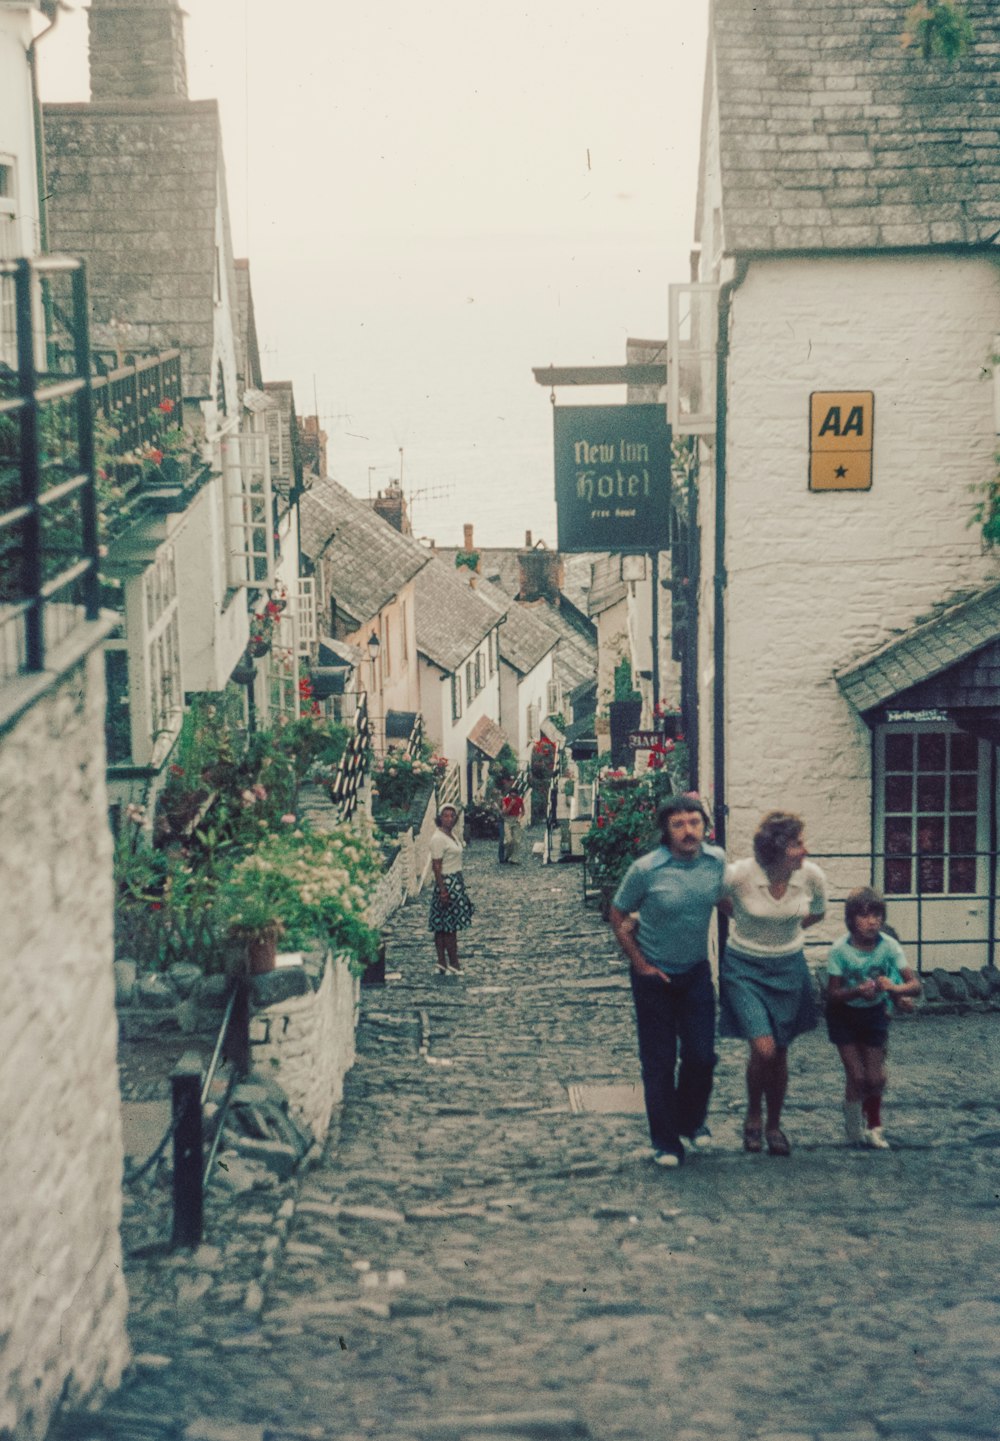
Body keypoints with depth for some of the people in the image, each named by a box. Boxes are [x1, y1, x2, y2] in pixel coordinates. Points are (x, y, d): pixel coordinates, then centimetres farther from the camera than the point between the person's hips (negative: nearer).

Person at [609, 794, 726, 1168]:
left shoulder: (717, 861, -9)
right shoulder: (646, 869, -20)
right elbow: (618, 917, -7)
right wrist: (640, 964, -8)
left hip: (697, 972, 3)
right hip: (655, 974, -3)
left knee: (702, 1056, 4)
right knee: (659, 1062, 3)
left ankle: (692, 1121, 31)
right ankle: (665, 1141, 17)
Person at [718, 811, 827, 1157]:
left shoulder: (812, 876, -14)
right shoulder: (739, 875, -23)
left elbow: (817, 912, 10)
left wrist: (787, 927, 4)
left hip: (788, 968, 3)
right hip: (745, 968, -3)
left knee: (780, 1053, 10)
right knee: (763, 1049, -14)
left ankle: (774, 1125, 30)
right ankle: (753, 1116, 14)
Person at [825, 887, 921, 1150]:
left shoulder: (888, 946, -20)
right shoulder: (840, 950, -25)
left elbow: (915, 984, -22)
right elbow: (832, 994, -21)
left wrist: (895, 989, -43)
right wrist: (857, 992, -39)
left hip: (874, 1012, 2)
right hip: (843, 1015, -2)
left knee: (875, 1078, 1)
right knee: (857, 1077, -8)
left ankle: (874, 1128, 27)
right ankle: (853, 1130, 19)